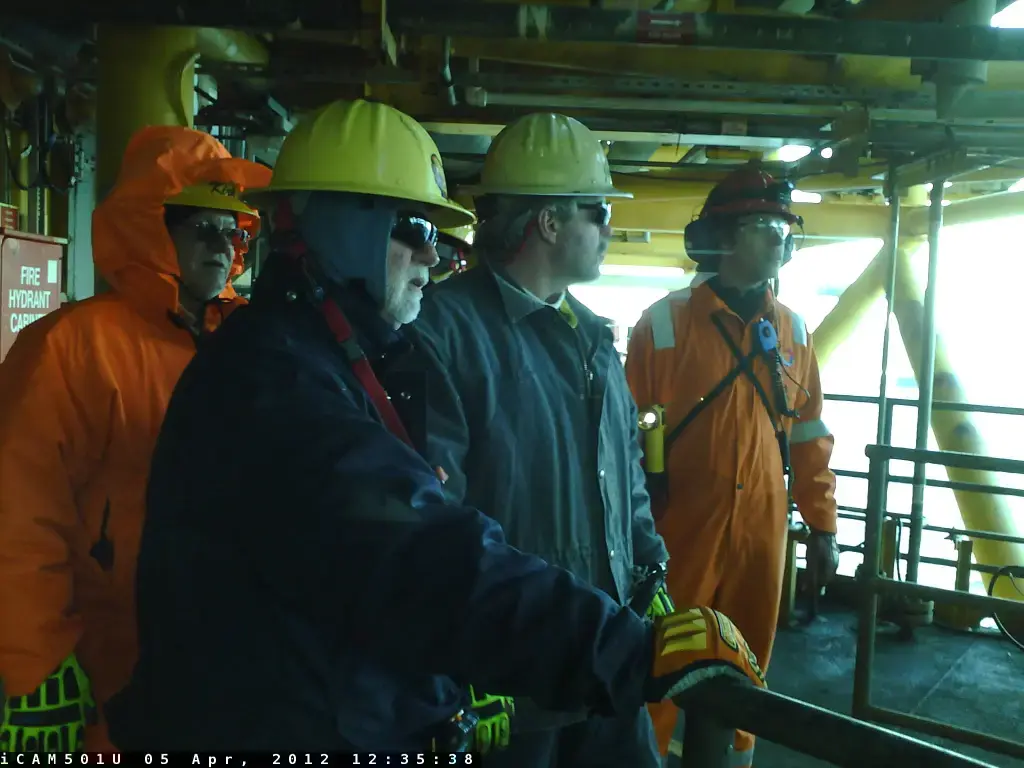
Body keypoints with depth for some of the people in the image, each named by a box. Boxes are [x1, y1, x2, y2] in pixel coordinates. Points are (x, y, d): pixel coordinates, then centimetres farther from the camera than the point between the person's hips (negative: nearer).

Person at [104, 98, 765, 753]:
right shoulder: (271, 383, -24)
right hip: (284, 735, -9)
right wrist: (636, 653, -35)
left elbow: (424, 541, 10)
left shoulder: (334, 363, 10)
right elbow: (420, 570, -34)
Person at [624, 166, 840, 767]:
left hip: (763, 530, 4)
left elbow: (809, 437, 10)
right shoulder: (665, 323, -9)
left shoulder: (792, 330, 6)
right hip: (681, 529, -4)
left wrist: (822, 525, 10)